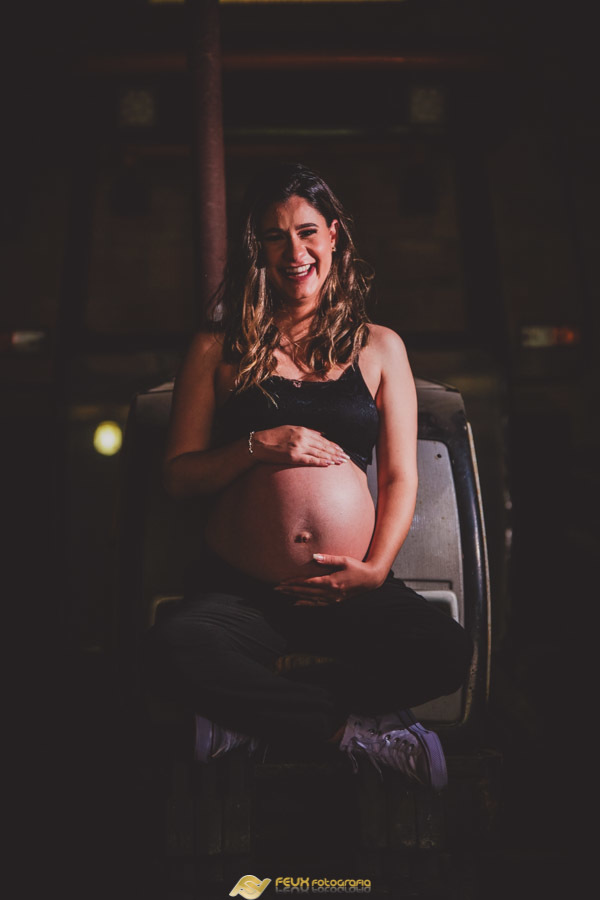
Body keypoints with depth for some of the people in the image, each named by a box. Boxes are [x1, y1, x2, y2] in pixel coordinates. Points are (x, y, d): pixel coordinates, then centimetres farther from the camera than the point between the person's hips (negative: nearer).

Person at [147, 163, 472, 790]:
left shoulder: (379, 347, 12)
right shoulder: (217, 351, 9)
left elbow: (400, 477, 9)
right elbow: (177, 475, 6)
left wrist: (375, 570, -7)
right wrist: (259, 446, -12)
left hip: (352, 588, 1)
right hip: (237, 589, -1)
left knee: (448, 652, -28)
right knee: (177, 648, -34)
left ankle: (255, 718, -14)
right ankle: (355, 727, -17)